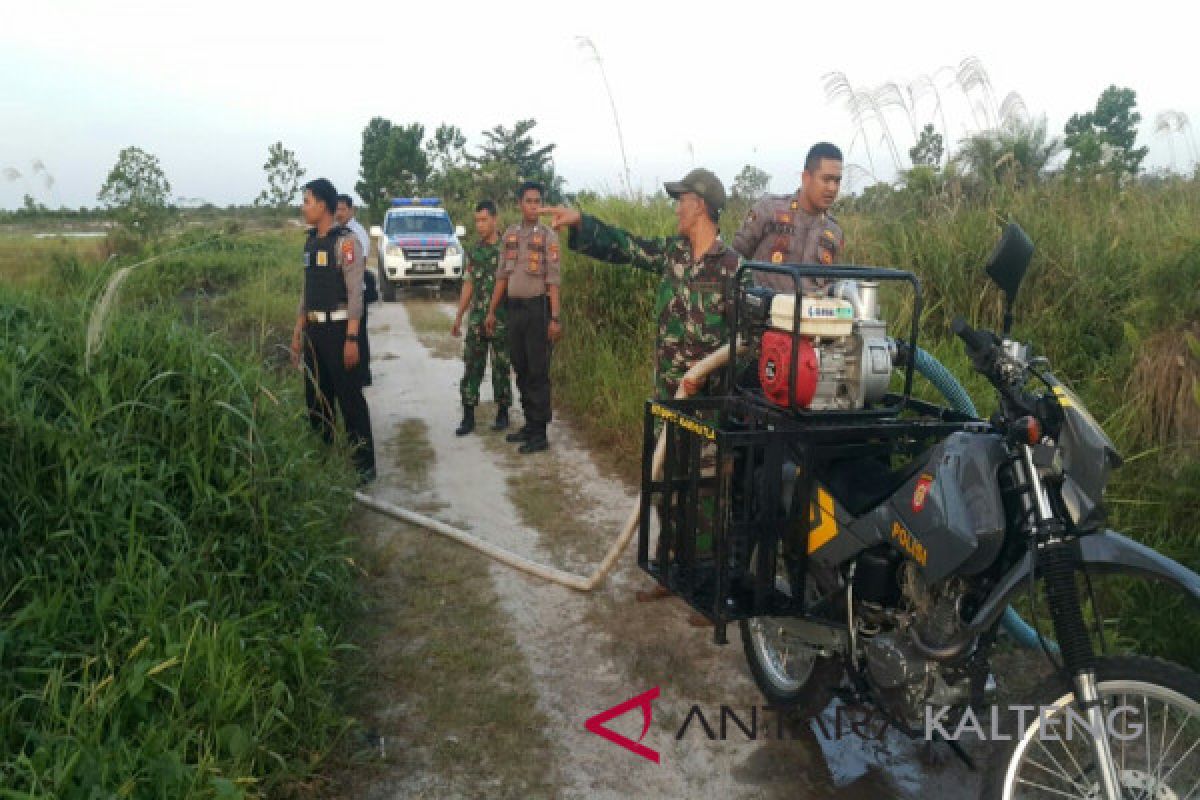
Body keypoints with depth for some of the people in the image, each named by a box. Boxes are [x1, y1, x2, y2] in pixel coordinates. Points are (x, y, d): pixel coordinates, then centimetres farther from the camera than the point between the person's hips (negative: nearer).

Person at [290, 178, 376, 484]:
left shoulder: (345, 241, -10)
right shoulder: (310, 242, 13)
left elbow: (355, 292, -15)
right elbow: (307, 291, 17)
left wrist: (351, 339, -20)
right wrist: (298, 333, 15)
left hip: (338, 329, -8)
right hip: (313, 331, 8)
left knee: (350, 398, -3)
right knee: (316, 398, 13)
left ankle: (364, 464, 5)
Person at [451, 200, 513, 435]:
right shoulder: (473, 250, 9)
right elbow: (468, 285, 14)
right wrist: (458, 318, 13)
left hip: (501, 318, -4)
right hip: (476, 318, 4)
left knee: (501, 368, 4)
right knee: (471, 367, 2)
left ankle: (502, 413, 17)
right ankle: (468, 417, 8)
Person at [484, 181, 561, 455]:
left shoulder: (548, 235, -5)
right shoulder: (509, 234, 11)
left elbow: (553, 280, -10)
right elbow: (502, 276, 14)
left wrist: (555, 318, -16)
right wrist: (492, 311, 12)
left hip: (537, 307, -6)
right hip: (514, 307, 6)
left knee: (538, 371, -3)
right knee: (520, 369, 11)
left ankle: (539, 432, 2)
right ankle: (529, 424, 22)